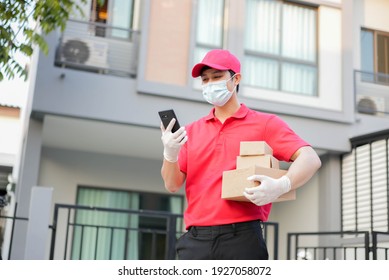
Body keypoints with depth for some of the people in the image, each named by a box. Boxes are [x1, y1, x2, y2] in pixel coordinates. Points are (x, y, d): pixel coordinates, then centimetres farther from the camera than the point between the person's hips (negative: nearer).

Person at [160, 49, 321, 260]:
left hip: (243, 238, -3)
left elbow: (310, 159, -5)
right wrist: (170, 154, -10)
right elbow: (172, 185, 11)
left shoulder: (265, 123, 6)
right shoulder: (191, 131, 17)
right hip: (196, 240, 4)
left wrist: (281, 185, -25)